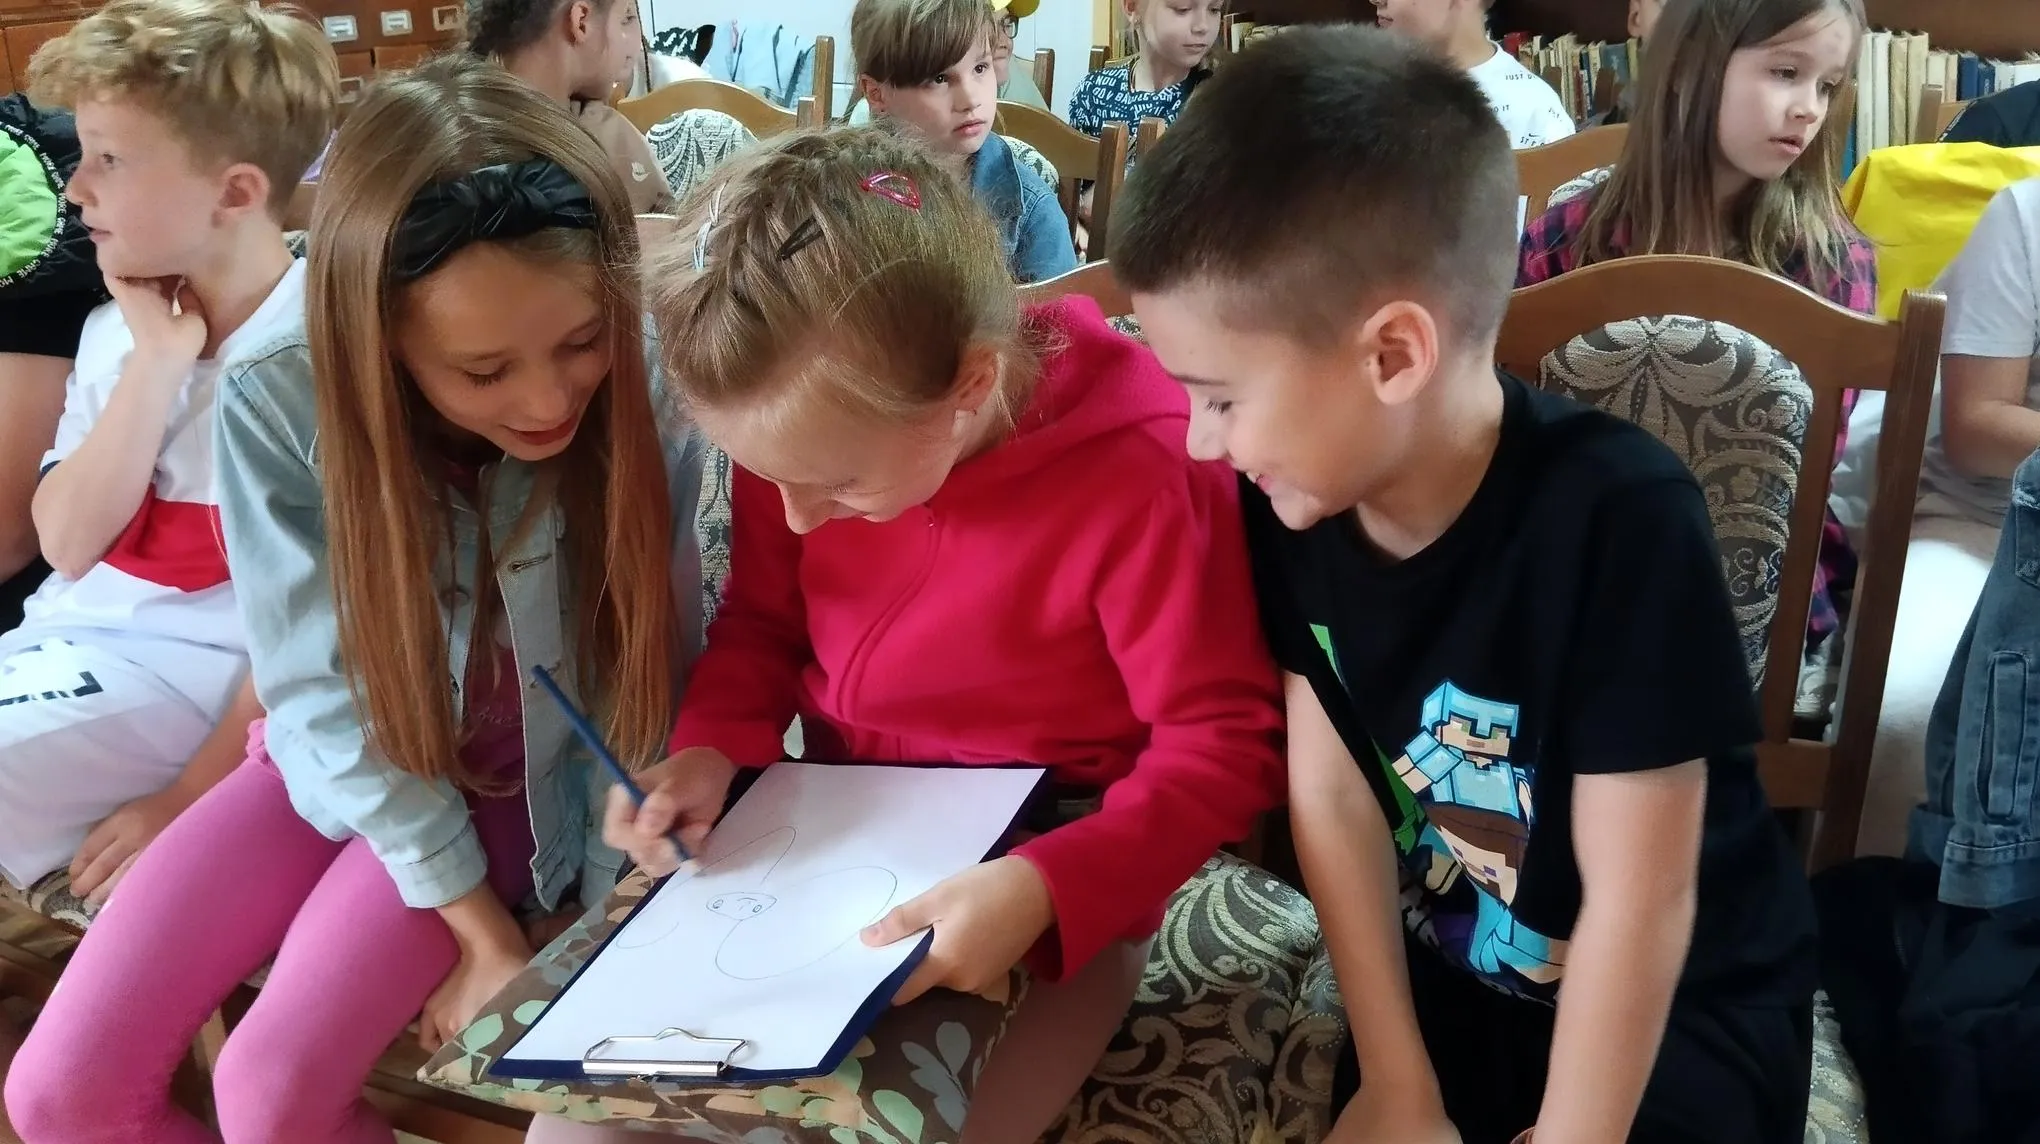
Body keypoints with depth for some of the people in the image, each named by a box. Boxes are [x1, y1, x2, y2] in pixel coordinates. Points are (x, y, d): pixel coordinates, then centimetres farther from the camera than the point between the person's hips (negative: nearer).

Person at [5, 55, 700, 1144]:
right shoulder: (278, 404, -23)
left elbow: (646, 685, -13)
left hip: (511, 778, -2)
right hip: (336, 762, 2)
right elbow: (319, 692, -17)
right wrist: (481, 924, -18)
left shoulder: (643, 411, -24)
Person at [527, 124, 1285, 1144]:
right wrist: (711, 747, -11)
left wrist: (1049, 890, -31)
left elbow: (1225, 743, -18)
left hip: (1052, 896, -5)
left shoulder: (1138, 480, -25)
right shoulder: (804, 433, -8)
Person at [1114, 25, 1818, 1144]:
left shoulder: (1616, 520, -29)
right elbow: (1330, 795, -9)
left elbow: (1637, 901, -24)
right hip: (1441, 977, 4)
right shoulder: (1294, 503, -13)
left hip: (1681, 1006, -4)